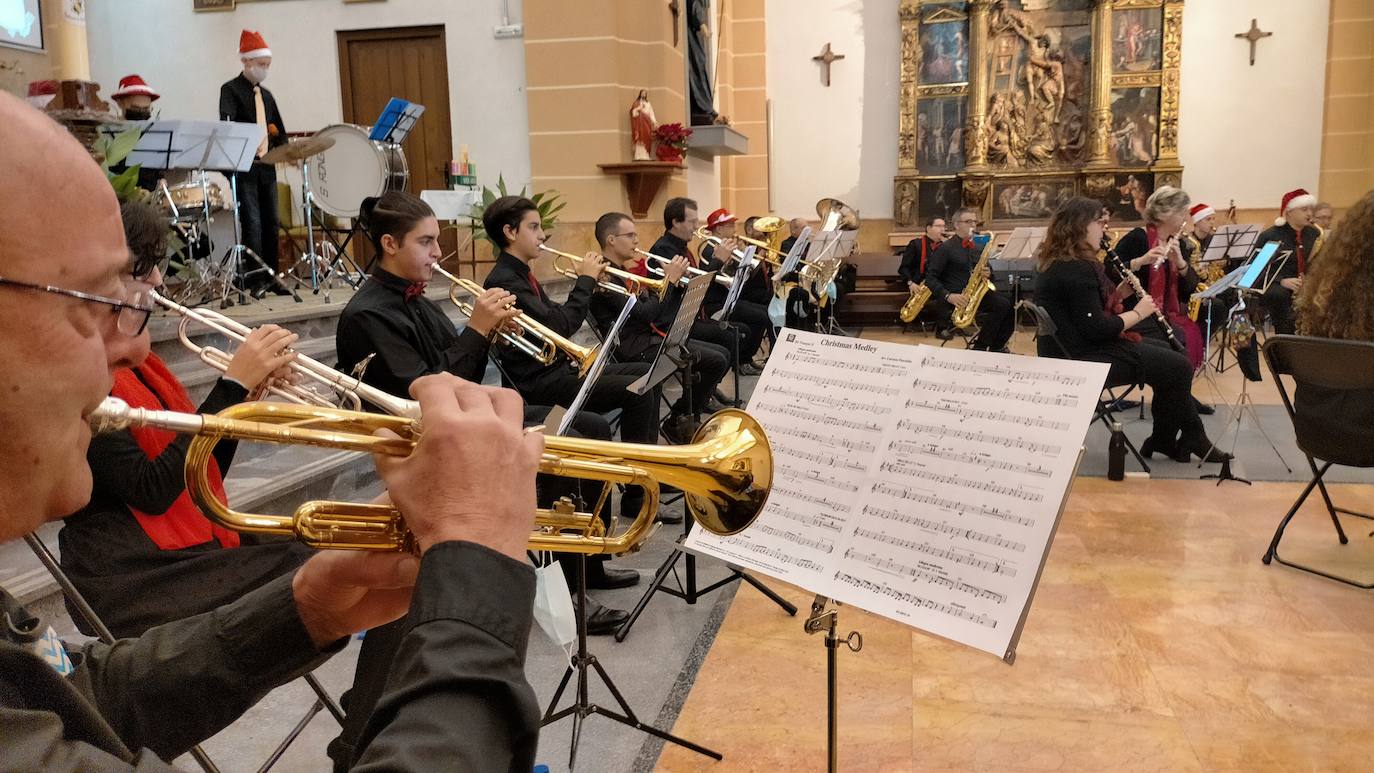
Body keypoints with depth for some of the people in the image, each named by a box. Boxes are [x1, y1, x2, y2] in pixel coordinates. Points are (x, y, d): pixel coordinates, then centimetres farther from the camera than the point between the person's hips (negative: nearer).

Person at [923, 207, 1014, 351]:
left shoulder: (978, 249, 19)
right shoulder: (944, 249, -1)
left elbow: (985, 272, 26)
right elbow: (930, 278, -7)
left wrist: (988, 274, 0)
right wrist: (948, 296, -22)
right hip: (955, 300, -7)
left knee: (1004, 305, -22)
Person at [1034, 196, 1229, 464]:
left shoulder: (1056, 262, 10)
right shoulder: (1077, 270, -22)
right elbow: (1096, 329, -24)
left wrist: (1119, 292, 2)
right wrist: (1137, 313, -10)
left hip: (1069, 348, 11)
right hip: (1083, 358, -11)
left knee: (1165, 351, 21)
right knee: (1178, 367, -4)